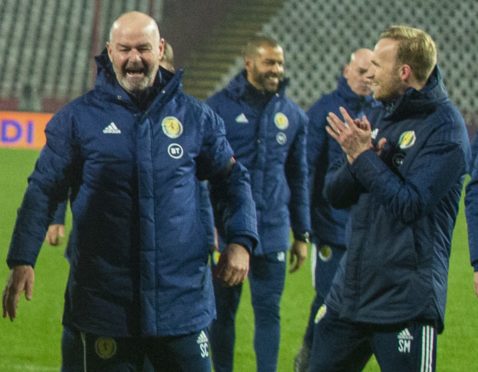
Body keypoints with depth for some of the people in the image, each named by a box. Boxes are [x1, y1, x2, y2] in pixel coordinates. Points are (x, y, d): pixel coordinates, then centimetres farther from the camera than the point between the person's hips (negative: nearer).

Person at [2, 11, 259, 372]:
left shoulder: (195, 116, 6)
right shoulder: (78, 118, 1)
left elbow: (233, 180, 15)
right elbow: (43, 191, 2)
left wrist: (240, 241, 1)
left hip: (183, 298, 2)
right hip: (105, 299, -1)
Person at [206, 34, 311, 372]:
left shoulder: (293, 115, 9)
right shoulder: (219, 107, -3)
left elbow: (299, 177, 16)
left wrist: (302, 234, 16)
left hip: (272, 230, 3)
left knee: (269, 312, 3)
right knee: (223, 309, 6)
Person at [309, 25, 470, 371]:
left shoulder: (444, 128, -12)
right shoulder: (382, 118, 11)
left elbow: (409, 204, -20)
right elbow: (334, 193, 10)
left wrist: (365, 157, -15)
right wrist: (358, 160, -9)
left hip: (406, 299, -8)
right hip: (351, 288, 8)